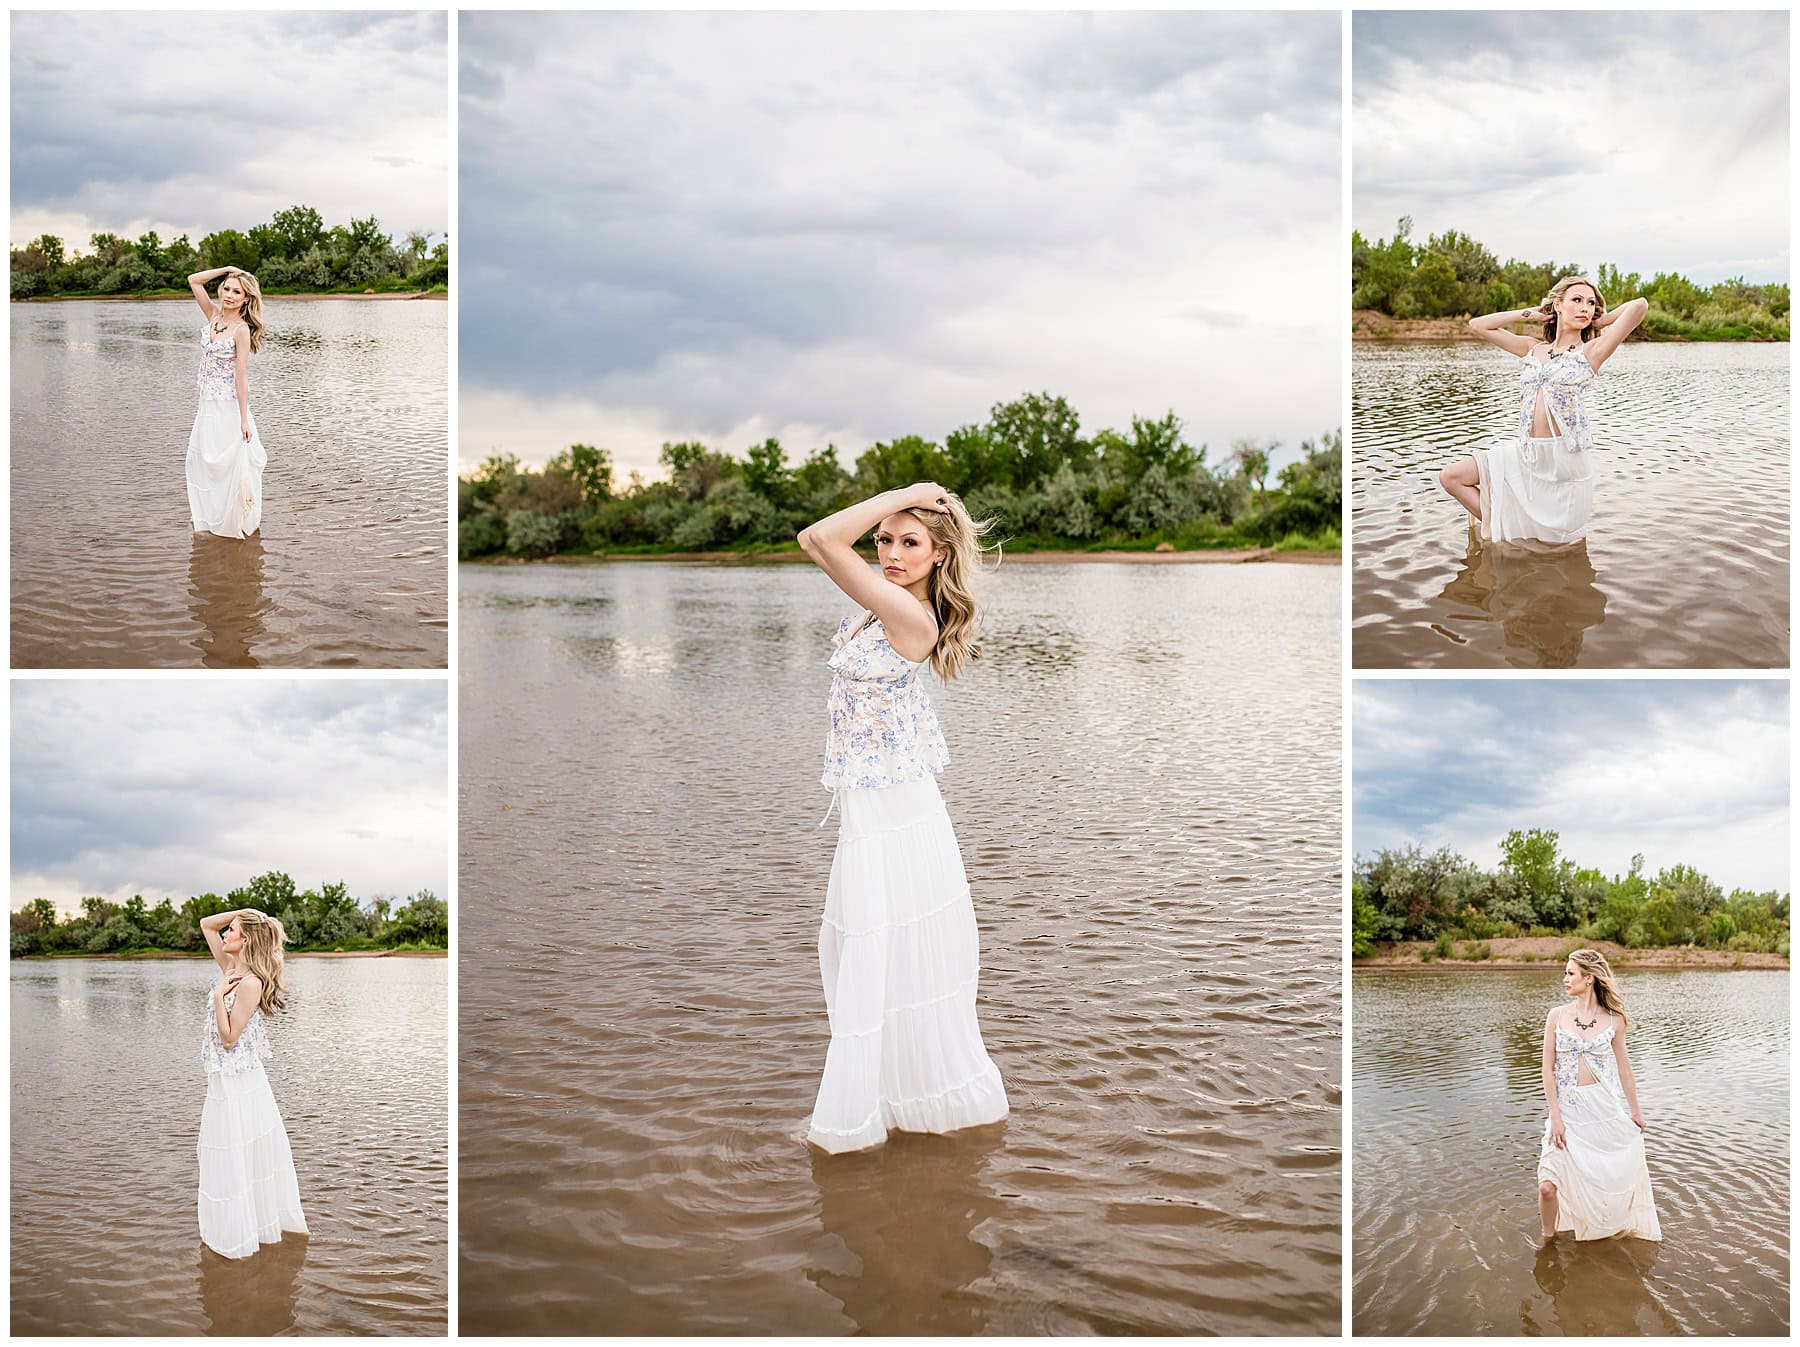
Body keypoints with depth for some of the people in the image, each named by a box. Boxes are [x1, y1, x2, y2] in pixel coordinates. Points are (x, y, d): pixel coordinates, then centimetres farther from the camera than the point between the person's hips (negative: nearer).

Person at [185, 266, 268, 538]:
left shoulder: (242, 329, -15)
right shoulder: (214, 316, 4)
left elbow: (241, 376, -18)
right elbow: (193, 281, 8)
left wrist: (244, 419, -19)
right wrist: (227, 270, 0)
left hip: (228, 405, -8)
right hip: (207, 403, 8)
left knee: (231, 463, -1)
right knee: (200, 461, 13)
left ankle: (237, 522, 12)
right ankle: (210, 519, 26)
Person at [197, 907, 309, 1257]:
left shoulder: (250, 983, -22)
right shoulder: (232, 968, 2)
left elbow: (229, 1039, -21)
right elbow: (206, 924, 10)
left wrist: (219, 995, -26)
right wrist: (245, 912, -2)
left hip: (236, 1082, -9)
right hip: (227, 1080, 9)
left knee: (232, 1158, 3)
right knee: (250, 1155, 18)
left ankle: (233, 1234, 15)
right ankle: (263, 1223, 29)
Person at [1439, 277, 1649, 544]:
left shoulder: (1591, 351, -3)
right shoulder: (1532, 349, 11)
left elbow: (1640, 306, -14)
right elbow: (1478, 326, 14)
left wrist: (1602, 320, 4)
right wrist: (1529, 314, 13)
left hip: (1565, 458, -4)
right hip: (1526, 453, 4)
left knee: (1559, 538, 2)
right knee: (1451, 477, -4)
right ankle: (1497, 527, 8)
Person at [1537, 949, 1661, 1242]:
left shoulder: (1613, 1020, 0)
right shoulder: (1557, 1016, -1)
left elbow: (1623, 1066, 10)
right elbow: (1548, 1069, -1)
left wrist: (1635, 1110, 15)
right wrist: (1555, 1116, -7)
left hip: (1606, 1108, 1)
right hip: (1568, 1110, 0)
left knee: (1616, 1178, 10)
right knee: (1547, 1185, -9)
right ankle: (1549, 1239, 14)